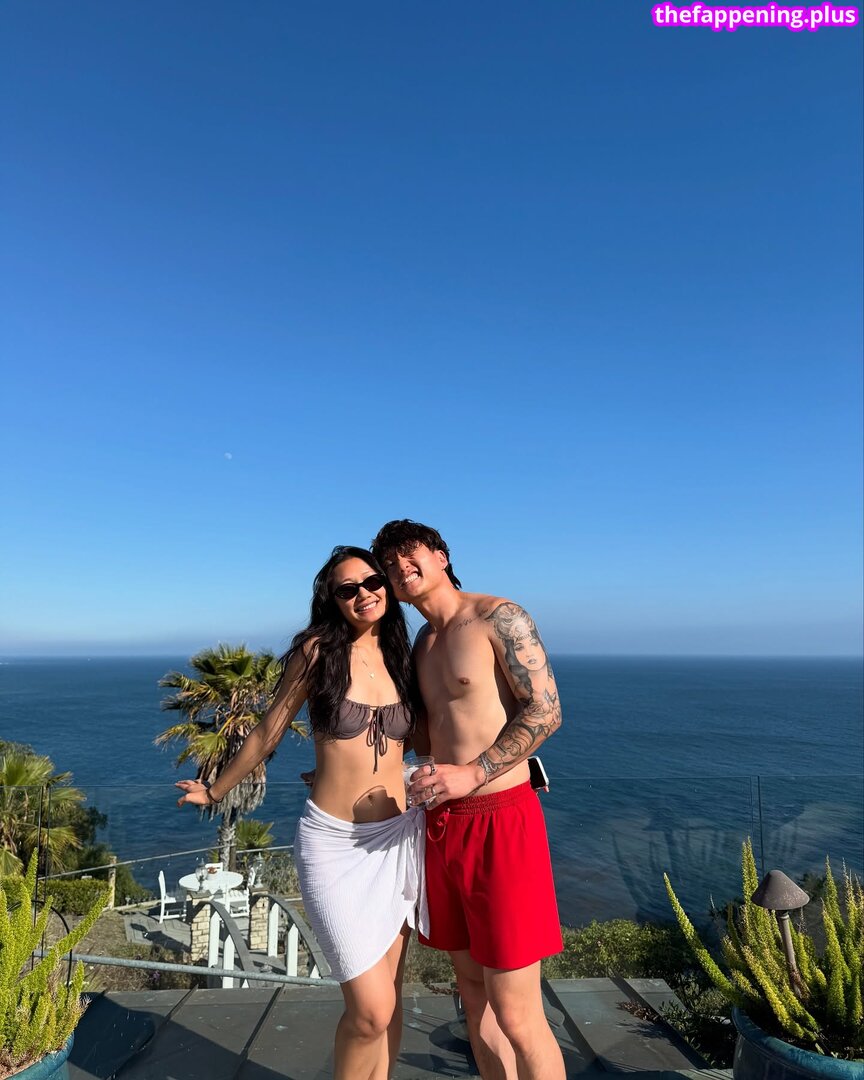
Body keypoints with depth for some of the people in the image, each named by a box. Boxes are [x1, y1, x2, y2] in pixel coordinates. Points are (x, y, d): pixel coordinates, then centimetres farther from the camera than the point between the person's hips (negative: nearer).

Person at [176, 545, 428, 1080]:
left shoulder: (401, 658, 5)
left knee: (389, 995, 12)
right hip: (334, 841, -4)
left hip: (396, 839, 4)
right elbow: (270, 732, 4)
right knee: (371, 1008, -4)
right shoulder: (318, 651, -8)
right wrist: (215, 791, 14)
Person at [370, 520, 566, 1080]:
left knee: (516, 1013, 0)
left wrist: (472, 774, -21)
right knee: (473, 991, 17)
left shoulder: (499, 616, -9)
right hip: (441, 824, 7)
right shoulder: (422, 644, 13)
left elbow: (546, 711, -15)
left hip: (500, 822, -7)